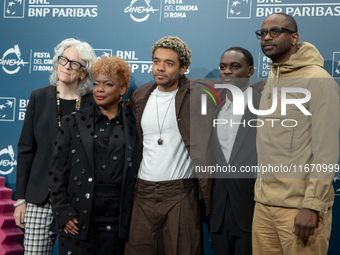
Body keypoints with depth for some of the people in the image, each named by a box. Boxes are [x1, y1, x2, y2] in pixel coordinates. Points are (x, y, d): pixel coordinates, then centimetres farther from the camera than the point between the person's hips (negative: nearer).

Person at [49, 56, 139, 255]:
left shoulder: (133, 126, 5)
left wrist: (134, 218, 2)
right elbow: (59, 170, 2)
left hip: (116, 222, 1)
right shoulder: (74, 122, 4)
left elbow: (137, 174, 8)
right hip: (77, 221, 0)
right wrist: (63, 213, -5)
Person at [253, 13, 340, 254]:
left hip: (299, 207, -7)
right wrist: (262, 189, 11)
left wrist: (312, 205, -19)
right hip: (264, 203, 7)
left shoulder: (318, 80, -10)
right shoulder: (271, 81, 15)